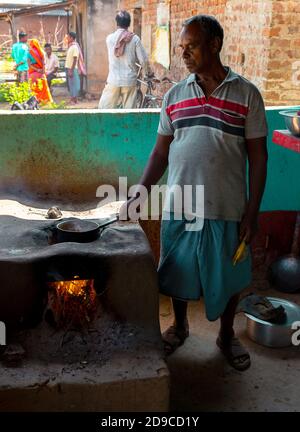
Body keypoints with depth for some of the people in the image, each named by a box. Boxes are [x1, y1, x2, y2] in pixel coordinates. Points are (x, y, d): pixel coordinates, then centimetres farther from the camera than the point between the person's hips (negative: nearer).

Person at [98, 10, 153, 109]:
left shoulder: (109, 38, 2)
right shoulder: (134, 38, -5)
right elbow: (143, 60, -3)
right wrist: (149, 72, 15)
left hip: (113, 80, 1)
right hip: (129, 80, -1)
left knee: (103, 109, 6)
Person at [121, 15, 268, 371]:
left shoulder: (247, 94, -5)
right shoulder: (174, 95, 3)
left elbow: (258, 157, -4)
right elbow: (161, 151, 7)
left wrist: (252, 212, -8)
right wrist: (141, 190, -5)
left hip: (227, 209, -2)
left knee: (229, 276, 13)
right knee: (178, 272, 16)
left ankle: (227, 335, 37)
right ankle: (179, 326, 41)